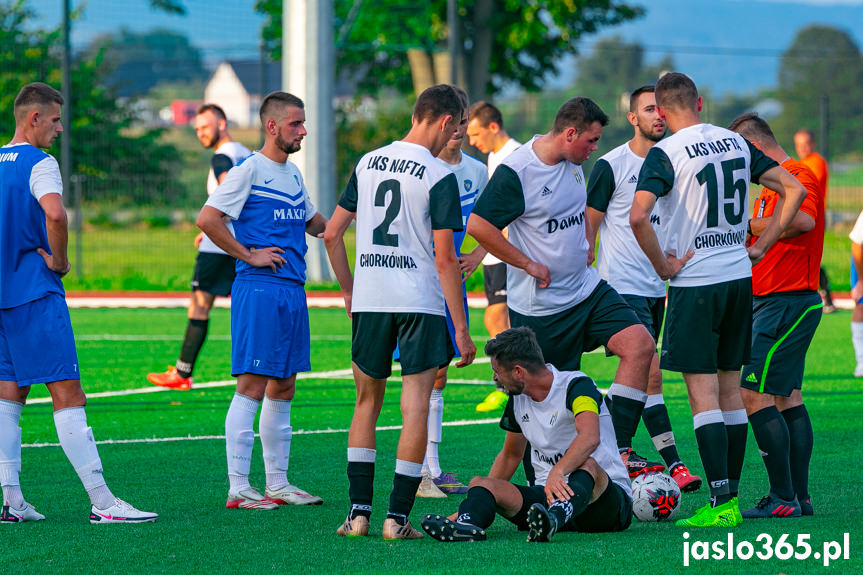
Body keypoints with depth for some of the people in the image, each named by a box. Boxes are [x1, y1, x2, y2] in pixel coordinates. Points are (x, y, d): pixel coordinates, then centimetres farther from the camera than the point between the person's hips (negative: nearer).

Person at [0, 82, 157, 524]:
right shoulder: (39, 163, -11)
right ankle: (102, 502, -15)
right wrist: (59, 260, -14)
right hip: (37, 295, -8)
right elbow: (54, 213, -29)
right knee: (67, 394, -11)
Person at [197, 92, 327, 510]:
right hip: (259, 289, -9)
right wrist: (249, 255, -13)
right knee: (252, 386, -10)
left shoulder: (293, 174, 17)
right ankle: (238, 488, -9)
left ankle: (277, 484, 18)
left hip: (293, 290, 9)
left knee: (283, 389, 11)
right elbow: (207, 219, -15)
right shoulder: (249, 171, -9)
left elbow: (313, 223, 32)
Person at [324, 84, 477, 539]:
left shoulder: (367, 164, 8)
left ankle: (359, 511, 11)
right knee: (415, 407, -1)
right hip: (421, 302, -5)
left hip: (368, 299, 5)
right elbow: (444, 259, -12)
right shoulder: (439, 177, -9)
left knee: (367, 403, 15)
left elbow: (332, 234, 11)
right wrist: (461, 328, -8)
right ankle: (397, 518, -4)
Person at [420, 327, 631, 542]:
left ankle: (555, 518, -69)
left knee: (587, 464, -39)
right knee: (479, 483, -16)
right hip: (549, 495, 6)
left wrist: (557, 472, -49)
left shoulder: (576, 385, -13)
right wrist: (476, 504, 17)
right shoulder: (518, 399, 10)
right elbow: (511, 455, 25)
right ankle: (467, 523, -51)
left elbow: (590, 438, -33)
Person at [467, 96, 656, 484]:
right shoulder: (516, 172, -19)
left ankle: (618, 448, -9)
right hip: (540, 306, -7)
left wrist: (585, 243, 12)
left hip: (586, 289, 7)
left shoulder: (573, 161, 6)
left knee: (640, 345, -11)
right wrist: (530, 265, -16)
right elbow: (478, 226, -21)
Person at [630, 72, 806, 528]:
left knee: (702, 393, -5)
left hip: (694, 282, -6)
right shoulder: (736, 143, 8)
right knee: (729, 388, 13)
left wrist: (662, 265, -12)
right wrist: (759, 248, 11)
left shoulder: (665, 154, -11)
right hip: (739, 278, 6)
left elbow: (638, 215, -25)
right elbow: (793, 189, 11)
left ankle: (721, 503, -10)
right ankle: (730, 497, 15)